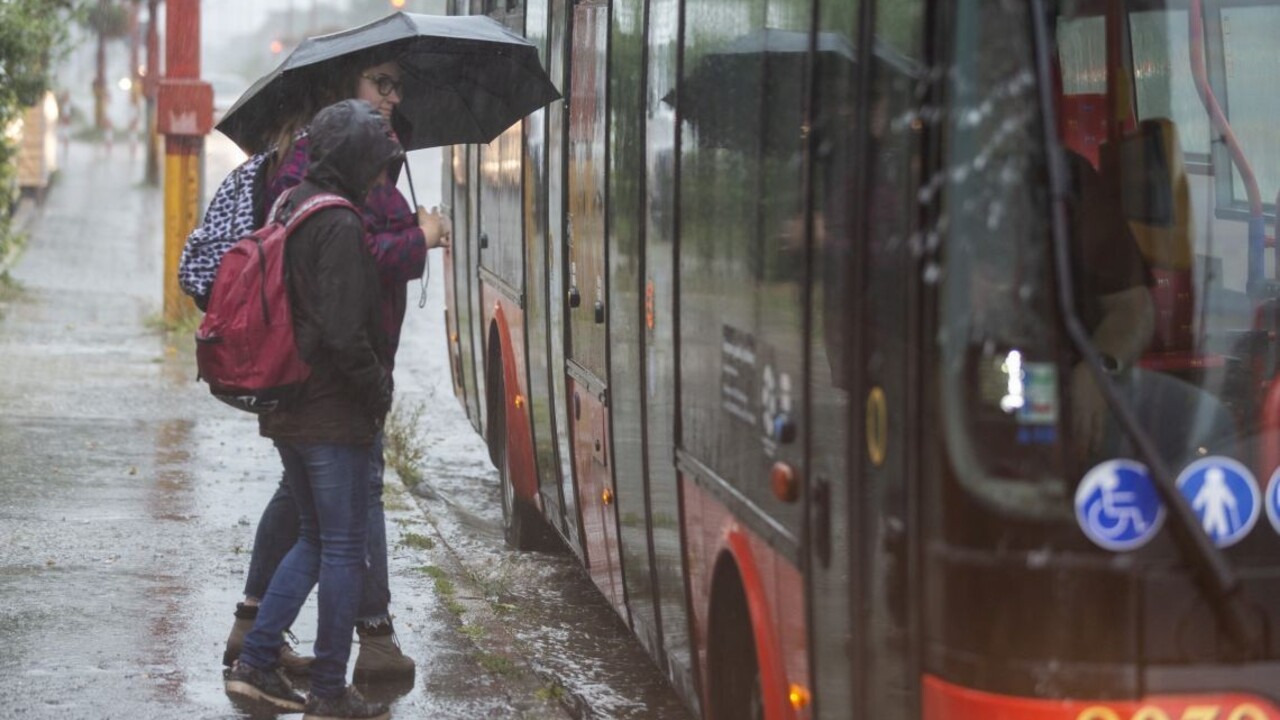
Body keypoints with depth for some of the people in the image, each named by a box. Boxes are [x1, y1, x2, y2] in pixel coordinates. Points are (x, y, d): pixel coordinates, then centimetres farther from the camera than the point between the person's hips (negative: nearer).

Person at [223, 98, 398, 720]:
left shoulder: (288, 210, 11)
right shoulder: (340, 225, -18)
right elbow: (344, 332, -24)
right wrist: (380, 389, -10)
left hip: (285, 406, 9)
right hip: (333, 412, -9)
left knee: (315, 539, 20)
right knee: (343, 547, 1)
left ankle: (255, 662, 17)